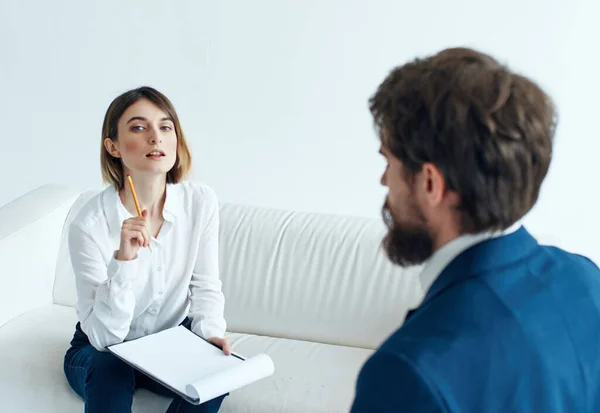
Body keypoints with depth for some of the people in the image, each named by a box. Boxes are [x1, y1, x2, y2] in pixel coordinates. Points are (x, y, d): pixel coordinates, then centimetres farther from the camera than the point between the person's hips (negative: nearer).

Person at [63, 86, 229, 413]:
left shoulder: (201, 202, -14)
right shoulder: (90, 224, -24)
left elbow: (205, 286, -2)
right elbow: (104, 335, -23)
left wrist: (209, 331, -23)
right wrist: (123, 260, -37)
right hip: (101, 353, -3)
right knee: (110, 371, -36)